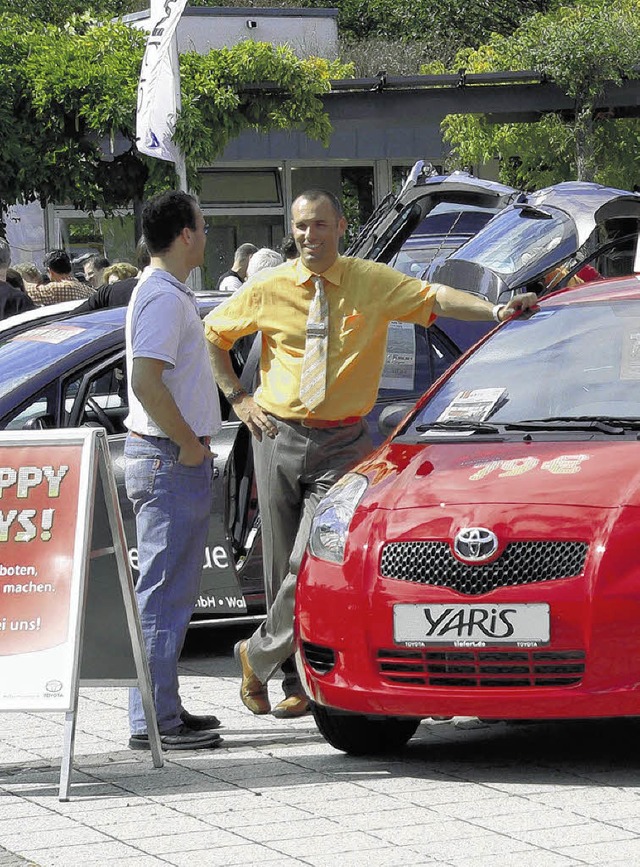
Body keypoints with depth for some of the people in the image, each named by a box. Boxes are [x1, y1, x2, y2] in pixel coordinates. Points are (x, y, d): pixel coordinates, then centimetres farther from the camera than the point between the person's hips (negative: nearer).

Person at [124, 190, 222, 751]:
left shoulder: (169, 293, 17)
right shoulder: (164, 296, -16)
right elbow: (145, 380, -27)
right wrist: (188, 444, -19)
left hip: (176, 458, 11)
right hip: (170, 459, -11)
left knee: (172, 590, 14)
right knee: (164, 592, -8)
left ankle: (164, 709, 20)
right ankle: (155, 720, -7)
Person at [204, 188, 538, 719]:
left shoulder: (373, 283, 0)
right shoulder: (269, 290, 4)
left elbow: (436, 299, -11)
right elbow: (213, 333, 16)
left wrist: (495, 311, -26)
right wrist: (237, 396, 8)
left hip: (342, 442, -2)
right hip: (279, 436, 2)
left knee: (313, 565, -13)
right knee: (282, 567, 3)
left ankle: (259, 656, 4)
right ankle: (299, 681, 14)